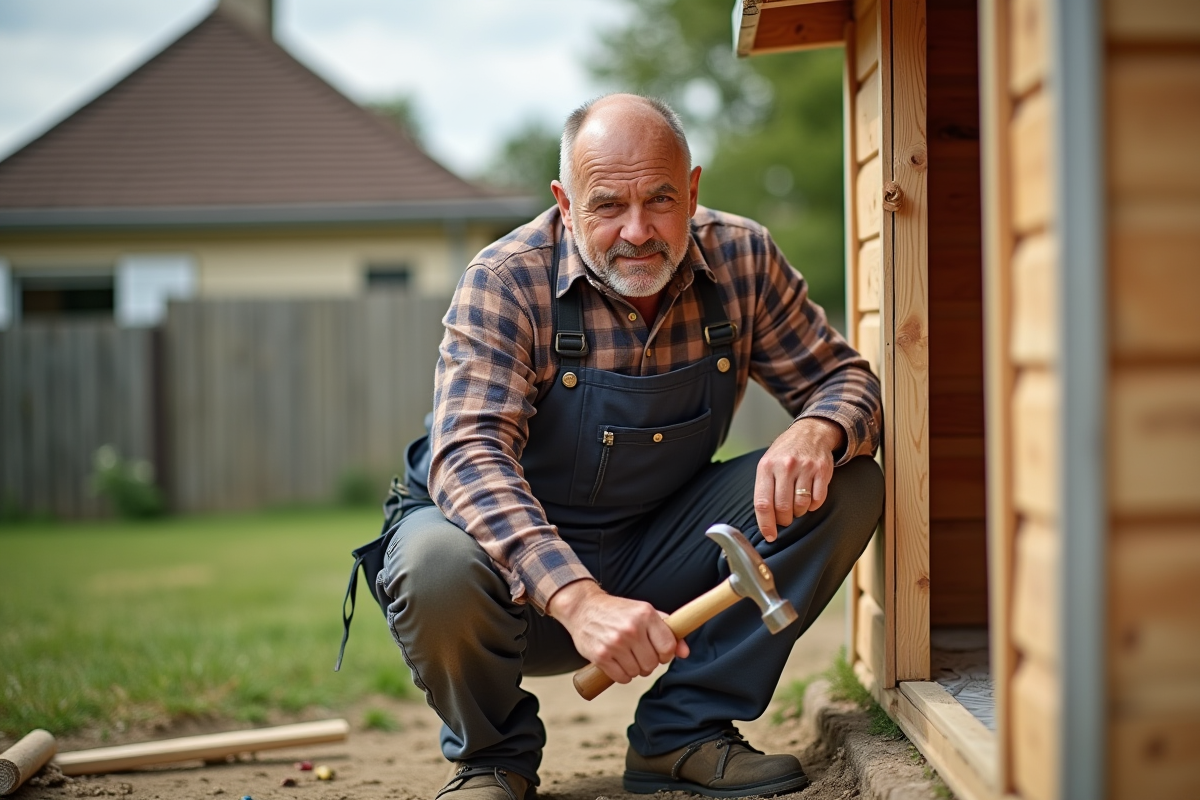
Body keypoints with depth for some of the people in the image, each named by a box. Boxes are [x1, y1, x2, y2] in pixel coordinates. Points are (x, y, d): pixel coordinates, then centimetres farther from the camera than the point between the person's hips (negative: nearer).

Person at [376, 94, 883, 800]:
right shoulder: (506, 283, -20)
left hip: (662, 562, 4)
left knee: (846, 485, -14)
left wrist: (818, 432, -29)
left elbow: (844, 377, -1)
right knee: (435, 567, -37)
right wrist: (577, 599, -46)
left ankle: (685, 729, -5)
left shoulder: (741, 261, -7)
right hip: (527, 576, -3)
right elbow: (470, 455, -31)